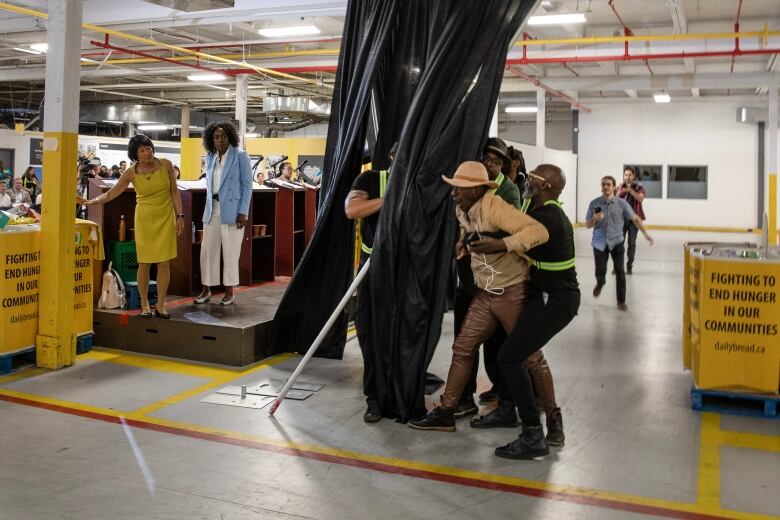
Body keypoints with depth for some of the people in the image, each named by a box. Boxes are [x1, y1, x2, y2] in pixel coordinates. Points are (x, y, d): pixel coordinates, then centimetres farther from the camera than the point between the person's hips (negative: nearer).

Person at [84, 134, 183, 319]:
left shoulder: (166, 165, -4)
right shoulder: (131, 173, -5)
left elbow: (174, 192, 2)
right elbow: (111, 194, -3)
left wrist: (179, 216, -1)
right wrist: (91, 202, -17)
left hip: (166, 218, 1)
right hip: (144, 219, 0)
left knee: (164, 262, 0)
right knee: (144, 263, 2)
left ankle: (160, 305, 10)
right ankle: (145, 305, 15)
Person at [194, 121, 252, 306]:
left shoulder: (240, 156, -5)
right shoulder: (210, 157, 11)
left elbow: (247, 184, -6)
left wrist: (243, 212, -12)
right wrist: (209, 205, 12)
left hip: (232, 210, -5)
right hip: (212, 209, 5)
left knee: (230, 252, 1)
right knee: (207, 249, 4)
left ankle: (229, 293, 11)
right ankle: (206, 289, 15)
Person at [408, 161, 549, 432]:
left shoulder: (494, 207, -21)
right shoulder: (462, 211, 4)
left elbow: (539, 231, -32)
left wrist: (501, 244, -39)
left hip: (513, 292, -7)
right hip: (485, 293, 8)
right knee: (462, 348, 6)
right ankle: (446, 413, 14)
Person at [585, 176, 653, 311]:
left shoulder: (621, 203, -6)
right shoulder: (594, 203, -6)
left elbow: (635, 218, 1)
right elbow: (587, 225, 0)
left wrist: (645, 234, -5)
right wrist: (595, 219, -21)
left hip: (617, 242, 0)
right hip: (600, 243, 0)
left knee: (620, 273, -1)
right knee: (600, 273, -4)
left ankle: (621, 301, 14)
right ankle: (600, 283, 35)